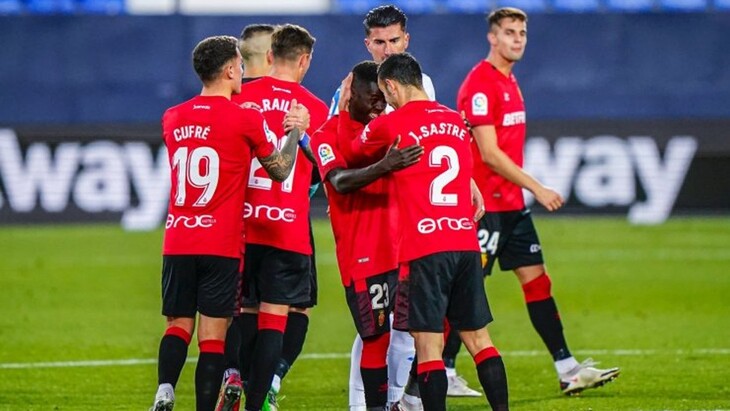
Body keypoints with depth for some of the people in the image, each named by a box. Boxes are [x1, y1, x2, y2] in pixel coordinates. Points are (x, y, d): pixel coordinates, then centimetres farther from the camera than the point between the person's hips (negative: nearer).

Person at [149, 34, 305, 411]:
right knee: (212, 335, -1)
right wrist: (295, 130, 19)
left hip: (176, 243, 4)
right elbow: (281, 170, 7)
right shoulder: (246, 119, -6)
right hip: (221, 245, -4)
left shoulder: (172, 119, 8)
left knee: (179, 324, 11)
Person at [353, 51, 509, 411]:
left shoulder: (389, 125, -3)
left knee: (428, 344, -5)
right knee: (479, 338, 11)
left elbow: (352, 152, 15)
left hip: (423, 248, -6)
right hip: (466, 245, 6)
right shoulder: (456, 122, 14)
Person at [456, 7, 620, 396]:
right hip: (485, 204, -9)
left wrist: (528, 190, 17)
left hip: (512, 203, 9)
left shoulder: (509, 81, 15)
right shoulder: (480, 84, -15)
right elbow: (489, 154, -19)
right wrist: (536, 188, -17)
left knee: (536, 279, 7)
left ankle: (567, 369, 8)